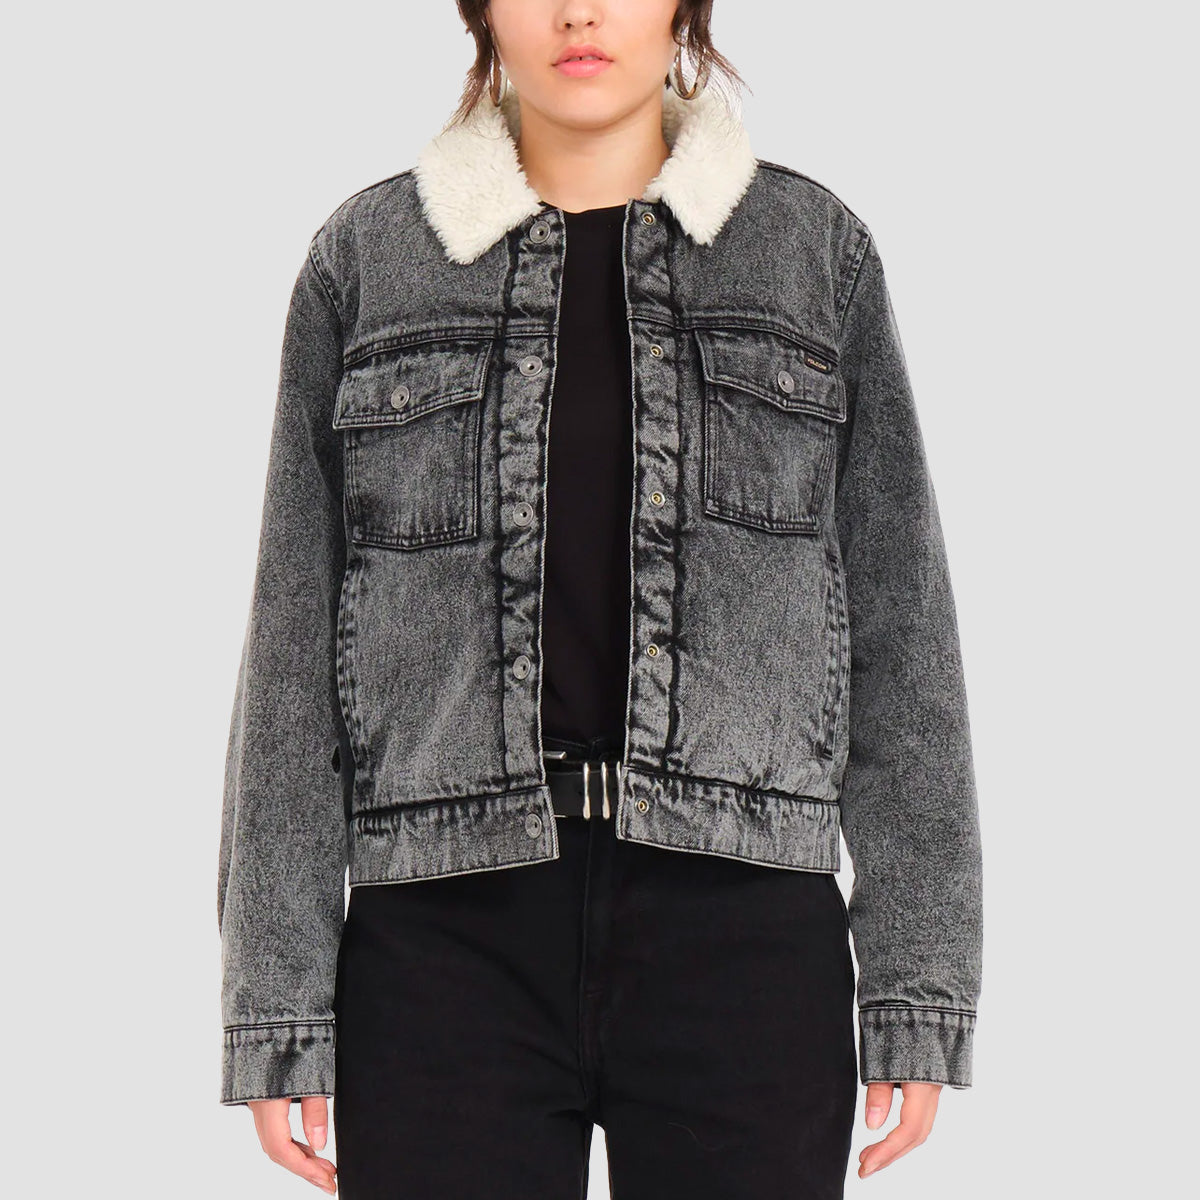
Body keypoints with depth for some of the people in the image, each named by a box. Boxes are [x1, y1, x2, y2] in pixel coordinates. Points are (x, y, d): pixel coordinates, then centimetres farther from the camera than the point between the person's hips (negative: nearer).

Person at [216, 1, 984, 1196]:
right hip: (448, 931, 0)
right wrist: (278, 1003, 1)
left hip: (741, 918, 0)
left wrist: (920, 985, 1)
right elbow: (294, 638, 6)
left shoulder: (817, 248, 8)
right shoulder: (366, 257, 8)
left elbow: (900, 628, 7)